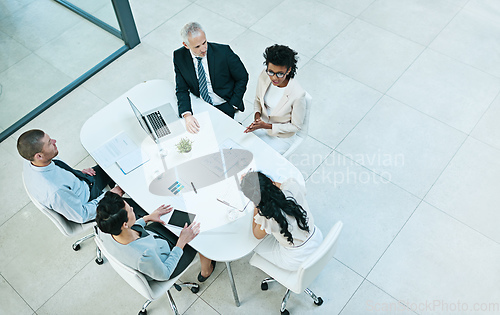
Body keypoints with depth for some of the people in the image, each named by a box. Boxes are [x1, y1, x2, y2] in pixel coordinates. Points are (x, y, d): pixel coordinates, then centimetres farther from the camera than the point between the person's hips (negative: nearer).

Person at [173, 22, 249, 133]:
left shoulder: (223, 52, -18)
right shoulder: (179, 57, -10)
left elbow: (242, 77, -5)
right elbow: (181, 90, -8)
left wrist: (232, 106, -8)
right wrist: (187, 115, -27)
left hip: (224, 106, -3)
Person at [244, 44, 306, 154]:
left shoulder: (298, 94, -31)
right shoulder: (264, 76, -17)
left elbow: (296, 126, -17)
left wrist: (267, 126, -25)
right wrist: (257, 114, -17)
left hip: (281, 137, -5)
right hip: (262, 124, 5)